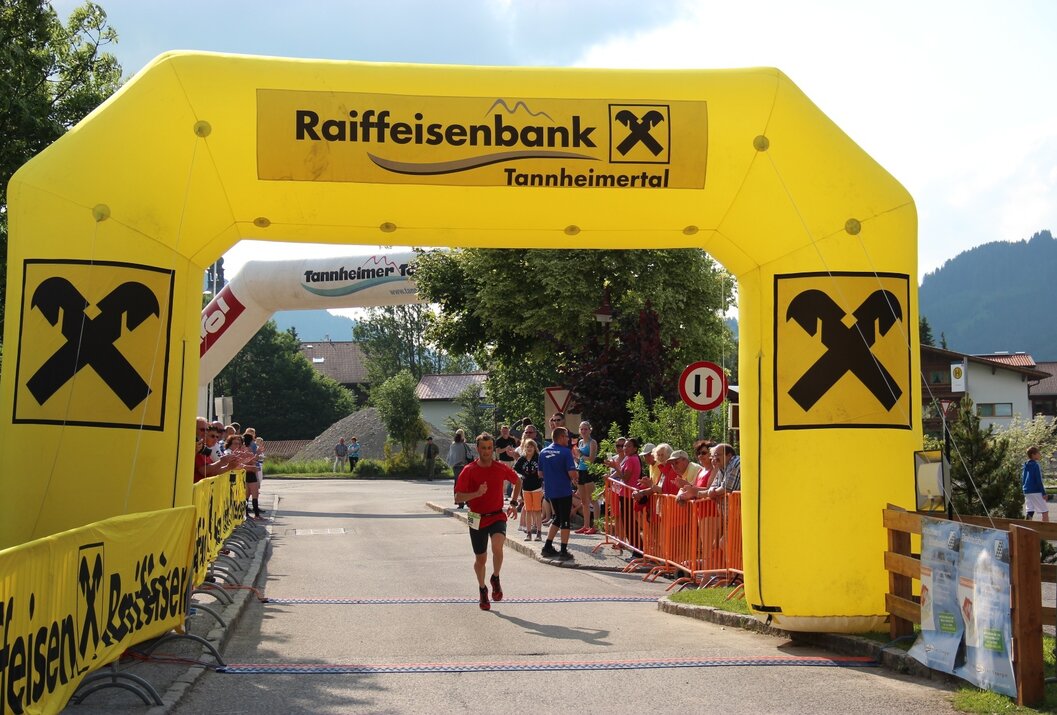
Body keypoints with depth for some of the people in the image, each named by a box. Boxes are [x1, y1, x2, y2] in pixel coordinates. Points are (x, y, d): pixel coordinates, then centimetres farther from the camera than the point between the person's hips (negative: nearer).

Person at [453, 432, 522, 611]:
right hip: (477, 519, 0)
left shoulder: (501, 468, -3)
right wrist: (477, 493, -26)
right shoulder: (468, 470, -9)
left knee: (497, 546, -27)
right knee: (480, 559, 10)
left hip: (497, 516, 0)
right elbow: (458, 497, -11)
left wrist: (514, 504, 10)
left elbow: (517, 481, 16)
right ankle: (482, 589, 36)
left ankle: (495, 579, 0)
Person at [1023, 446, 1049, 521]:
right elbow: (1039, 481, -15)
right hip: (1036, 492, -8)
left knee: (1030, 512, 7)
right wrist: (1044, 493, -12)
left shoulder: (1025, 466, 11)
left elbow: (1022, 479, 16)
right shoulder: (1035, 465, -12)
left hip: (1027, 492, 8)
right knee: (1045, 512, -1)